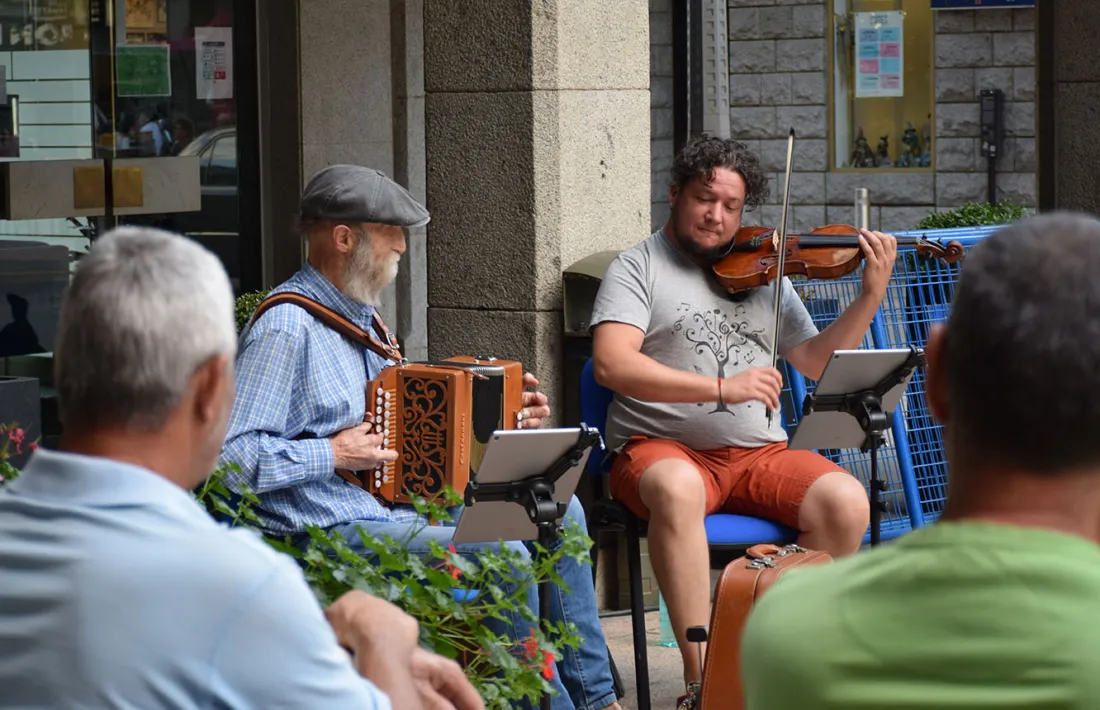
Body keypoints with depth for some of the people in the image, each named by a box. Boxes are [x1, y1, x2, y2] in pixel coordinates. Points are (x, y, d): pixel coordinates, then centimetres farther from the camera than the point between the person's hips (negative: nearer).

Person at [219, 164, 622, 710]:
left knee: (559, 511, 2)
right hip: (335, 532, -10)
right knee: (503, 554, -26)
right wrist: (333, 455, -19)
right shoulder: (285, 329, -15)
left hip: (402, 502, 10)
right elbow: (229, 457, -22)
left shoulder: (358, 313, 17)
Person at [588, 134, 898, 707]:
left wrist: (871, 296, 0)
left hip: (760, 452, 4)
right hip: (664, 446, -4)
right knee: (677, 488, -39)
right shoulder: (639, 267, 4)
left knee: (845, 501, -23)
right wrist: (720, 387, -22)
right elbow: (611, 364, -14)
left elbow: (816, 363, 14)